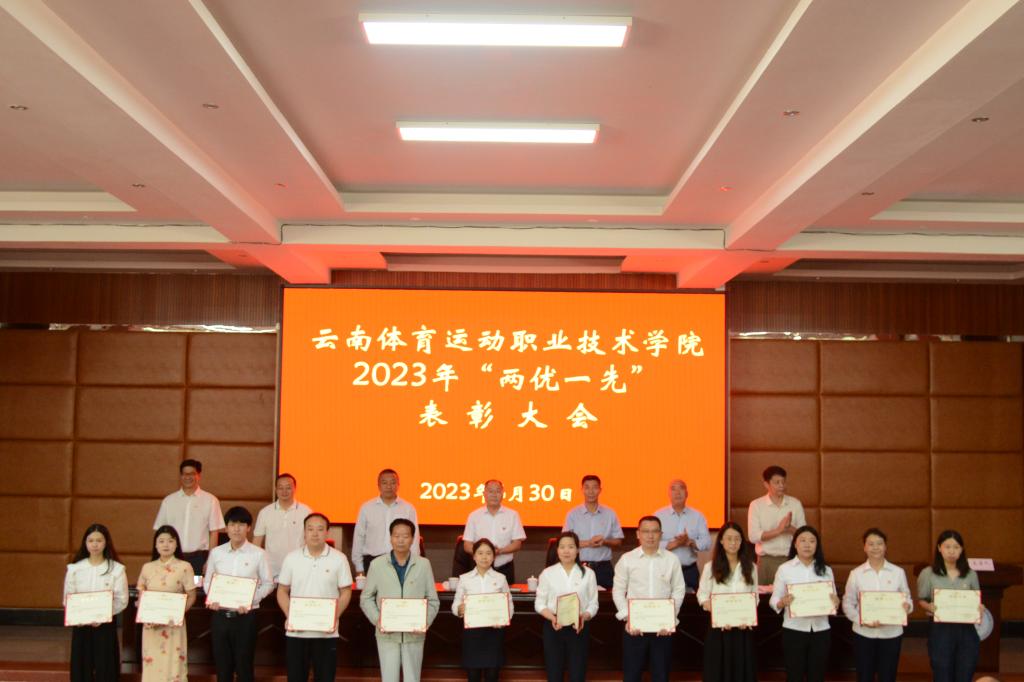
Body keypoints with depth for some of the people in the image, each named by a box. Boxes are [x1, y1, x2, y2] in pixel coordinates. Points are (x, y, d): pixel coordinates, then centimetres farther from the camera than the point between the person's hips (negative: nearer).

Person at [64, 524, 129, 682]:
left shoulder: (116, 569, -5)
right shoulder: (74, 568, 2)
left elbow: (122, 600, -7)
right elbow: (67, 599, 4)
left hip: (106, 624, -2)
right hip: (80, 624, 2)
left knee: (105, 666, 2)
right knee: (82, 665, 6)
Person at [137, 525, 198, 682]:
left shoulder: (184, 567, -2)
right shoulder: (147, 568, 7)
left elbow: (191, 597, -2)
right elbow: (141, 597, 10)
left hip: (174, 624, -3)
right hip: (151, 624, 3)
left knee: (173, 665, -2)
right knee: (151, 665, 4)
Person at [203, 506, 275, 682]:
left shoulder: (258, 554, -4)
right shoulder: (216, 553, 4)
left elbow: (268, 583, 0)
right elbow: (207, 581, 11)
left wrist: (251, 601, -14)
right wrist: (211, 599, -8)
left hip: (245, 616, -3)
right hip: (220, 615, 3)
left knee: (244, 665, 5)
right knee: (222, 664, 10)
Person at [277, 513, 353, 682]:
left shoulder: (338, 559, -1)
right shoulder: (291, 558, 3)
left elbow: (345, 592, 1)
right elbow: (282, 591, 8)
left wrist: (334, 618, -14)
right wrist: (289, 616, -8)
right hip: (296, 631, 1)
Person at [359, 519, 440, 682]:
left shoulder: (423, 564, 2)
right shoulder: (377, 564, 2)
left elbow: (433, 600, 5)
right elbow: (366, 598, 6)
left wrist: (425, 622, -10)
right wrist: (377, 619, -9)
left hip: (414, 634, 1)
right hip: (387, 635, 0)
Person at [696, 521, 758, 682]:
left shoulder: (750, 567, 6)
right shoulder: (710, 567, 0)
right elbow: (702, 595, -1)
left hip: (743, 627, 2)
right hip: (719, 626, -2)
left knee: (742, 669, 4)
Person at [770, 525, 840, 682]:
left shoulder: (826, 570, 7)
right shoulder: (784, 569, -1)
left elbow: (834, 600, 10)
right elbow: (774, 601, -3)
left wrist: (835, 603, -13)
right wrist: (783, 602, -24)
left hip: (821, 631, 2)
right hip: (794, 630, -2)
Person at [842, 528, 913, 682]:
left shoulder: (898, 572, 2)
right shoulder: (856, 574, 0)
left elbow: (907, 598, 8)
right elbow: (848, 603, 0)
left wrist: (907, 605, -16)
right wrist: (861, 620, -17)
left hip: (892, 633, 0)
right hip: (863, 634, 0)